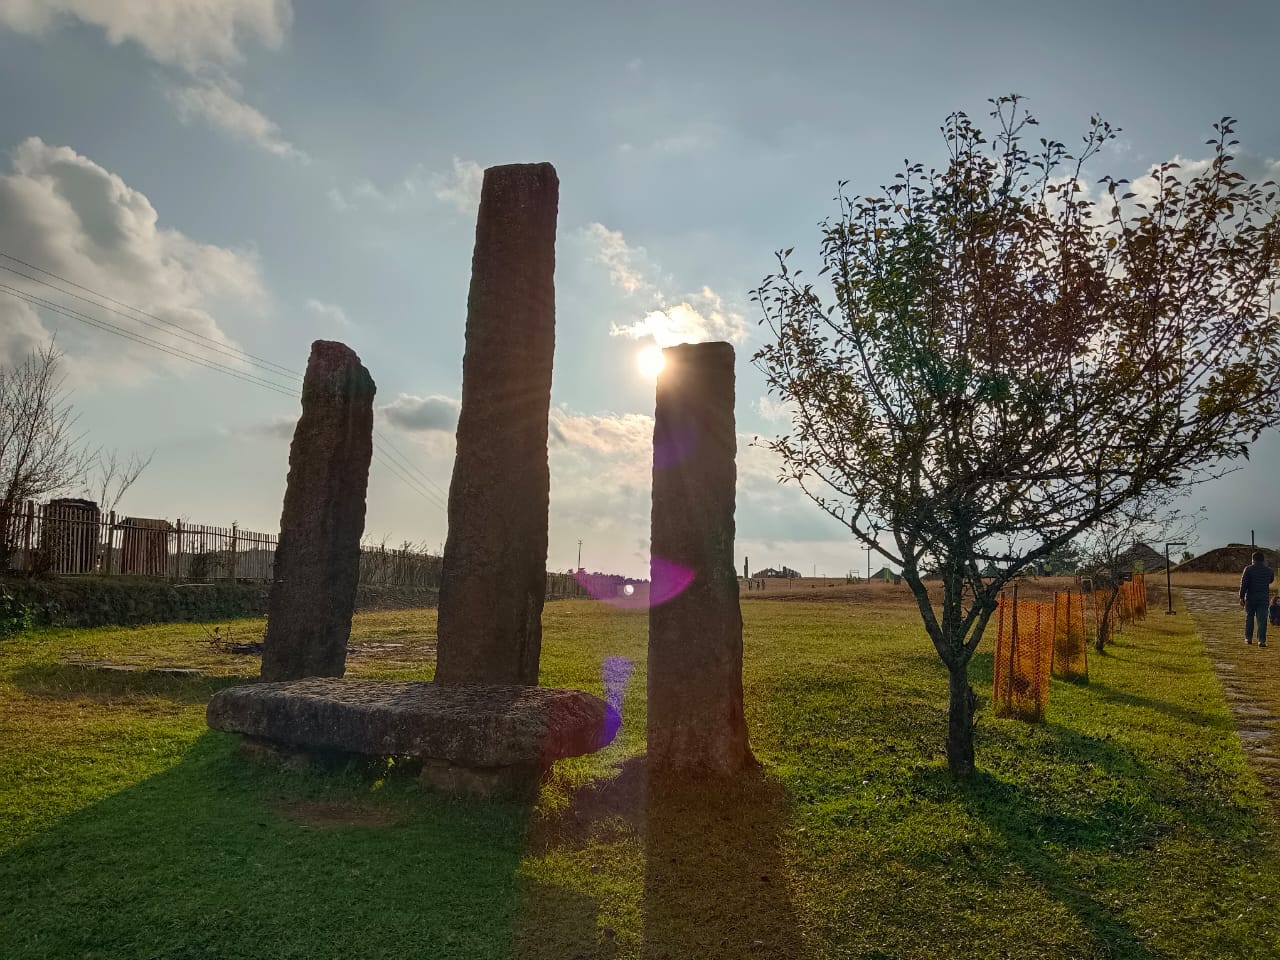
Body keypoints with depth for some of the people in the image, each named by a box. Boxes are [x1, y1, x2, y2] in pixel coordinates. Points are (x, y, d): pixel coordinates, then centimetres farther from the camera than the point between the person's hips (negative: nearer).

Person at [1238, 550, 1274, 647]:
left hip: (1250, 598, -1)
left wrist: (1241, 597, -6)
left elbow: (1243, 584, -10)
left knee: (1249, 618, 12)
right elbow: (1271, 580, 20)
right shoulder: (1269, 570, 2)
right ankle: (1261, 640, -7)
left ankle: (1248, 638, 18)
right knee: (1262, 620, 0)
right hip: (1264, 598, 1)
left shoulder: (1248, 569, -7)